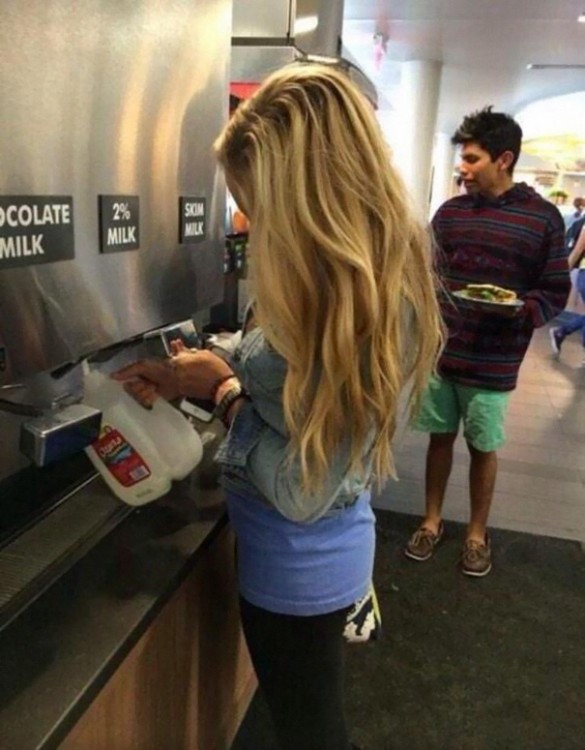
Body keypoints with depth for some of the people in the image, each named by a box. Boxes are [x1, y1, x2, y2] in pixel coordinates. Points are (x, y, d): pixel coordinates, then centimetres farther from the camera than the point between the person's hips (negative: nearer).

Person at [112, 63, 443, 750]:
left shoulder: (368, 305, -32)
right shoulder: (367, 276, -3)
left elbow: (304, 492, -27)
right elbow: (292, 387, 7)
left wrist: (222, 389, -17)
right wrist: (191, 378, -4)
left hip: (298, 565, -8)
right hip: (310, 553, 8)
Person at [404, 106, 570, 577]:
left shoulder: (542, 217, -6)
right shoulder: (450, 212, 5)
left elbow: (555, 292, -5)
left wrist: (522, 309, -24)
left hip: (493, 362, -3)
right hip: (439, 352, 3)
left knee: (483, 448, 11)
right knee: (440, 437, 14)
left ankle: (477, 533, 31)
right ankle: (432, 521, 32)